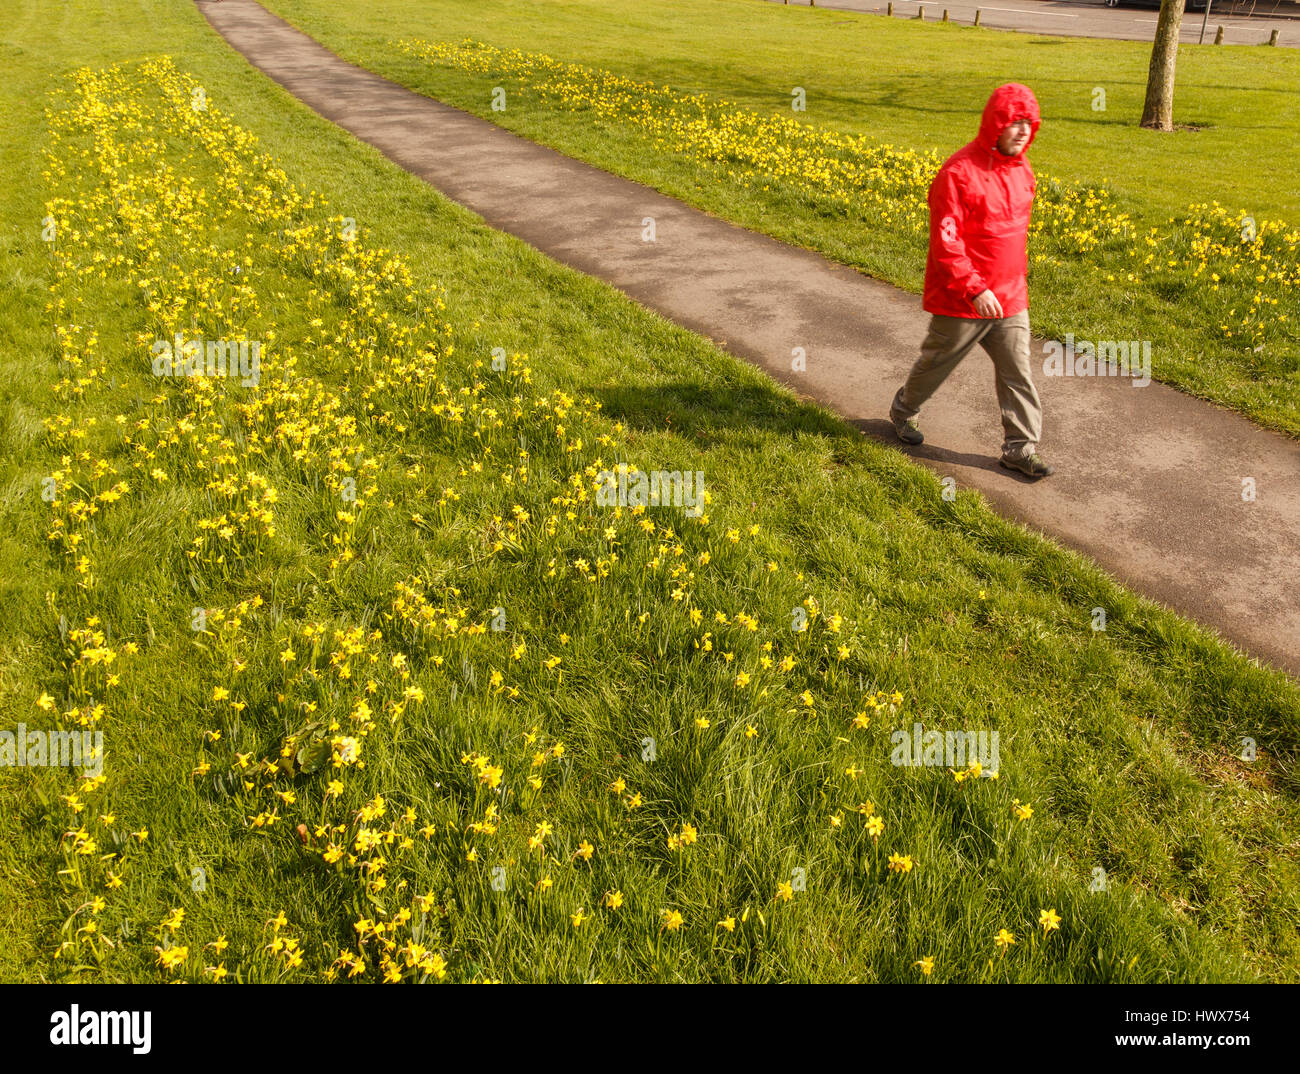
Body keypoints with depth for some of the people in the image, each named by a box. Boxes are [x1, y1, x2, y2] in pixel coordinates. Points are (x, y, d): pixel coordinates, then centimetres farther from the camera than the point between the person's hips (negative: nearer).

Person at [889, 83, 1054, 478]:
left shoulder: (1022, 172, 7)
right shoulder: (959, 172, -18)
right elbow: (945, 241, -22)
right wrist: (975, 289, -26)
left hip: (1010, 299, 6)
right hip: (962, 299, -6)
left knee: (1018, 372, 6)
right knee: (937, 361, 13)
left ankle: (1019, 448, 15)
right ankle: (903, 410, 39)